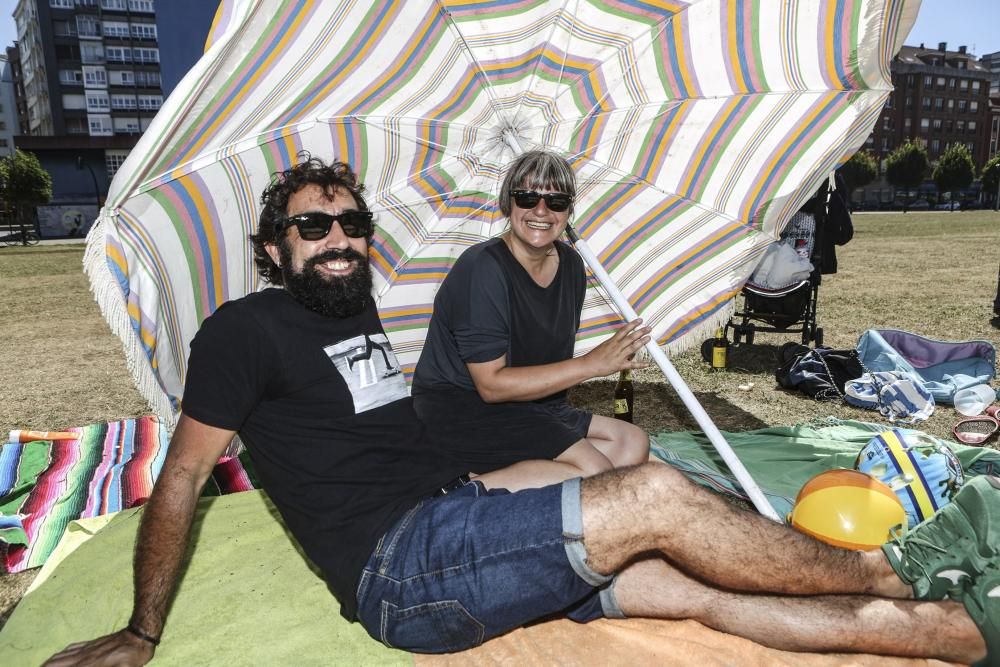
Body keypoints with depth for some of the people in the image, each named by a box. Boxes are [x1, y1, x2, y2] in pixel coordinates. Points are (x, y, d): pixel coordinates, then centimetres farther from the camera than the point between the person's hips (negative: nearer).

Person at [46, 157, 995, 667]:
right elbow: (181, 479, -2)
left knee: (696, 586, -5)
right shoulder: (247, 329, -3)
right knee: (657, 495, -20)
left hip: (460, 524, 7)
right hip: (399, 567, -7)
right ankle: (894, 568, 0)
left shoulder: (360, 313, 18)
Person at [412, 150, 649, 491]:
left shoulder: (570, 264, 5)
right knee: (593, 473, -21)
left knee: (633, 444, -3)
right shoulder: (482, 268, -19)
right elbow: (492, 385, -21)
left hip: (526, 404, 9)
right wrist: (592, 364, -19)